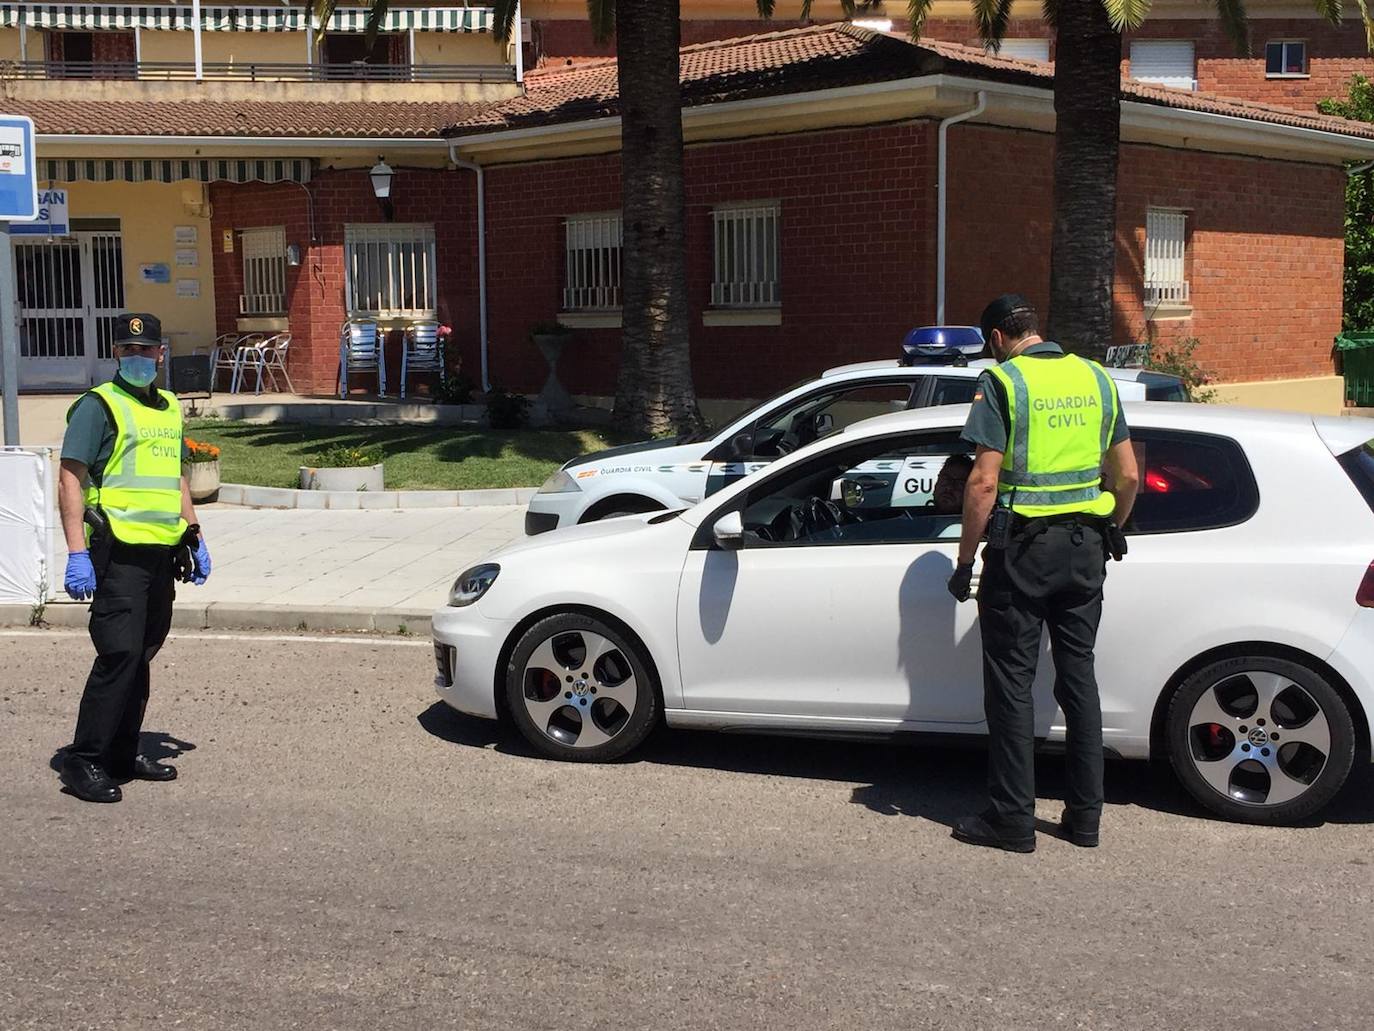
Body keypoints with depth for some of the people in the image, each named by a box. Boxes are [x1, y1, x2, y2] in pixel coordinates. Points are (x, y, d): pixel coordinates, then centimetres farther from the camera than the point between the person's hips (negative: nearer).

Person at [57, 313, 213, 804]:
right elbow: (70, 480, -11)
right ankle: (83, 761, -3)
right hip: (119, 552, -7)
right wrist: (76, 552, -18)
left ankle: (123, 752, 22)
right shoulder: (98, 406, -5)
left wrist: (195, 538, 23)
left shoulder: (169, 408, 17)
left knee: (141, 655, 12)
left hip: (162, 552, 7)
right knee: (119, 654, -11)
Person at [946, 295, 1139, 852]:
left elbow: (984, 482, -15)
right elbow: (1128, 475, 10)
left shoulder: (1001, 382, -9)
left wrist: (965, 560, -8)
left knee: (1011, 680, 2)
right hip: (1086, 546, 6)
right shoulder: (1096, 378, 9)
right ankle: (1085, 815, 18)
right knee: (1078, 674, 13)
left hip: (1023, 545, -6)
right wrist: (1111, 530, 26)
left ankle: (1012, 818, 7)